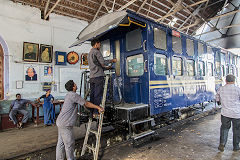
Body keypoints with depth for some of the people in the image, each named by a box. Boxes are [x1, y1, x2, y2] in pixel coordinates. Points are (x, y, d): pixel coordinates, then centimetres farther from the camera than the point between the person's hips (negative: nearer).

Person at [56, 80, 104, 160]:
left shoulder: (69, 95, 13)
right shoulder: (73, 95, -18)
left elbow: (83, 102, 23)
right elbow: (86, 104, -14)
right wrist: (98, 107, -5)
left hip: (61, 122, 10)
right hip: (65, 124, -10)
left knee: (61, 143, 18)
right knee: (69, 144, 6)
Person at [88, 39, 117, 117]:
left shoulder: (89, 54, 26)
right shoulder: (96, 52, -3)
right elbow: (103, 62, -14)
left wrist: (106, 68, 27)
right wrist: (112, 60, 1)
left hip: (92, 77, 9)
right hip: (98, 76, -9)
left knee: (92, 95, 8)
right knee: (98, 95, -7)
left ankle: (91, 112, 12)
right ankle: (96, 112, -5)